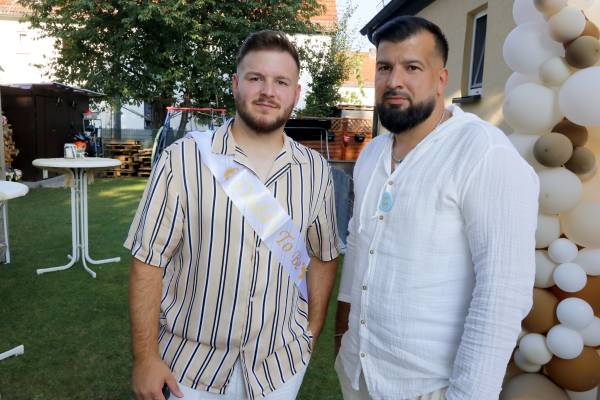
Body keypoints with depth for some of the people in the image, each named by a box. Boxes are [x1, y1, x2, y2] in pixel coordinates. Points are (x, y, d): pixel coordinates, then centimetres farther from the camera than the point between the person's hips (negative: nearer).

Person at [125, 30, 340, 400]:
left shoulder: (317, 171, -4)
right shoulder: (182, 160, -14)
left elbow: (324, 257, 5)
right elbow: (149, 261, -10)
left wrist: (313, 334, 5)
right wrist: (146, 357, -9)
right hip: (194, 363, -2)